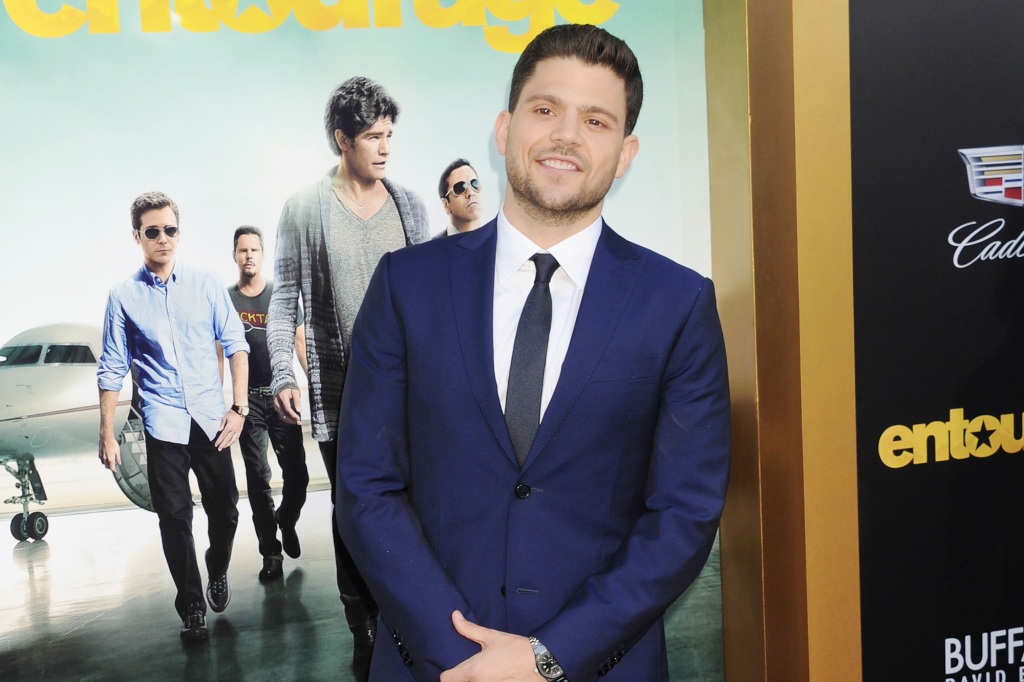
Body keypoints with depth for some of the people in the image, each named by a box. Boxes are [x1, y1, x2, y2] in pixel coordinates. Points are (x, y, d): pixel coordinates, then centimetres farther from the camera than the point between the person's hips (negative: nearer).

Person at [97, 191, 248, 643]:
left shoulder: (206, 284, 1)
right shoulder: (123, 296, 0)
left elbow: (235, 345, 3)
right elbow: (113, 370, 3)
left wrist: (239, 407, -4)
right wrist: (107, 435, 1)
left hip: (211, 419, 1)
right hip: (163, 424, -1)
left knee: (225, 511, 7)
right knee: (174, 519, 4)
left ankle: (218, 572, 37)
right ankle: (192, 607, 21)